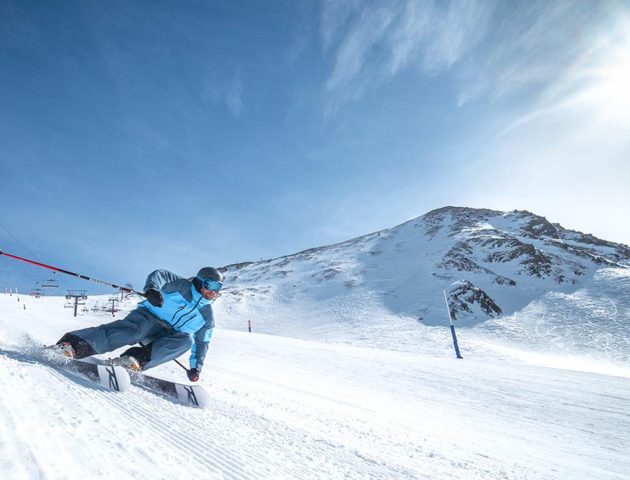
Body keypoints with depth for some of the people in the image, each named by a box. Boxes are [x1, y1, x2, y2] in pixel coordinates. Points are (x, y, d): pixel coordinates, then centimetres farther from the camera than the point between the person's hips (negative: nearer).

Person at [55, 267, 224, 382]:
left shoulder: (208, 317, 12)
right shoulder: (183, 286, 0)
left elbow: (201, 343, 17)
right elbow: (160, 275, -11)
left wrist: (196, 367, 6)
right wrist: (152, 288, -33)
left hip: (166, 337, 4)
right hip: (149, 317, -3)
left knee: (187, 340, -29)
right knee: (132, 330, -36)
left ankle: (138, 359, -40)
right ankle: (73, 343, -41)